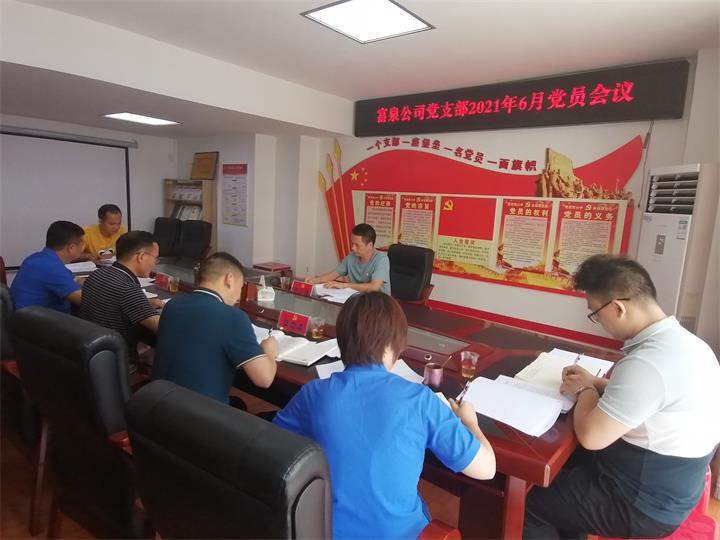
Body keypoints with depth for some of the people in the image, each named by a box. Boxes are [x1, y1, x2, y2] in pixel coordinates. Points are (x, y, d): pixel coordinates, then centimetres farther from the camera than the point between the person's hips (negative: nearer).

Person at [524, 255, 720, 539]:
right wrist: (596, 384, 4)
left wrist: (585, 391, -9)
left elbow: (590, 436, -26)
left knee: (529, 504, 1)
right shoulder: (684, 342, -1)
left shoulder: (646, 363, -33)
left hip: (644, 505, -9)